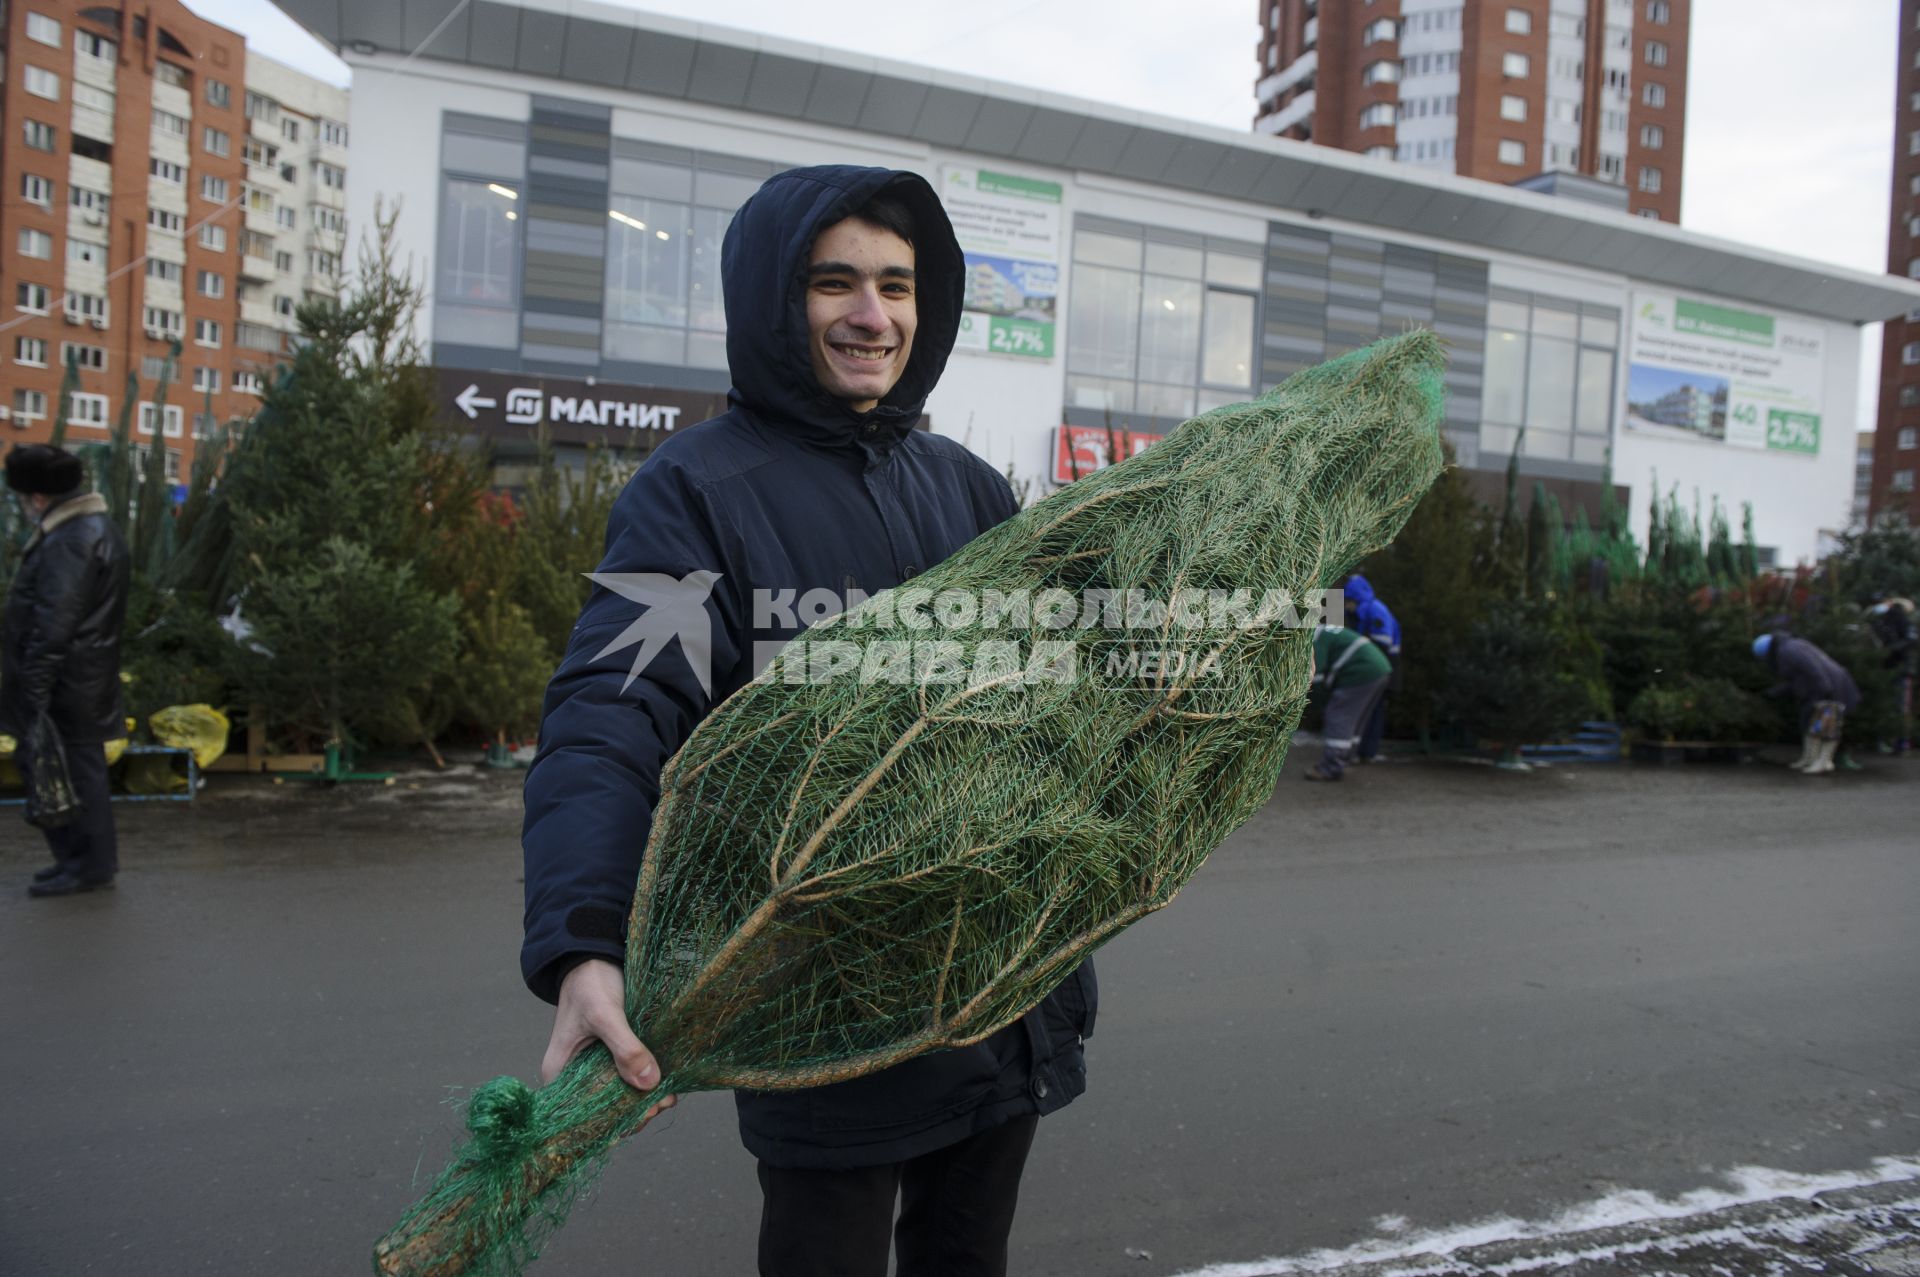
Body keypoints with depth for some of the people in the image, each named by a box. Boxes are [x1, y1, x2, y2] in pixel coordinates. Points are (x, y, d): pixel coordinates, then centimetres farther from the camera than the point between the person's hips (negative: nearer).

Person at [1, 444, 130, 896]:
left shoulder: (69, 541, -19)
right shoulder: (94, 527, 15)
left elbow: (53, 624, -23)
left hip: (64, 684, -10)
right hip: (78, 677, 10)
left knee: (68, 770, -1)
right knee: (74, 769, 15)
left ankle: (89, 865, 8)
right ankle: (79, 857, 24)